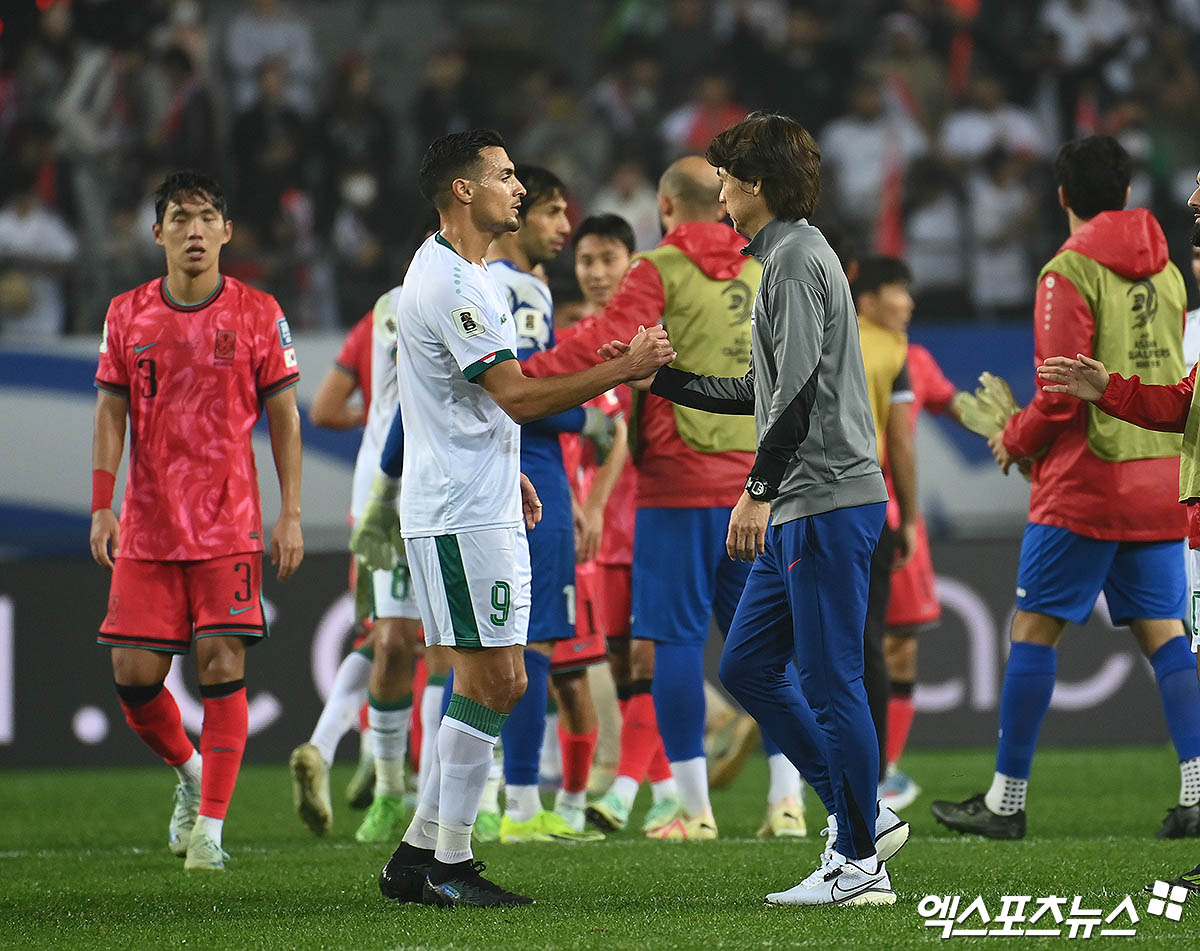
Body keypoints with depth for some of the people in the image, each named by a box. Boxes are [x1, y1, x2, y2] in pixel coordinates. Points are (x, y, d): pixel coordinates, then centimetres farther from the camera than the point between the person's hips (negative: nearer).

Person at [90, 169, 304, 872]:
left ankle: (209, 826, -5)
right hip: (148, 525, 2)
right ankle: (191, 774, 27)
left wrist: (291, 515, -2)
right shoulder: (128, 314, 5)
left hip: (231, 524, -2)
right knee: (135, 675, -1)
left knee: (223, 667, -10)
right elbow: (111, 414, 9)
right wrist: (102, 508, 0)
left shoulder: (259, 313, 0)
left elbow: (284, 417, 4)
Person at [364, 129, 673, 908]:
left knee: (501, 683, 10)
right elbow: (518, 396, -21)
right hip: (460, 515, -10)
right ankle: (449, 865, -3)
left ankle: (418, 854, 13)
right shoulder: (447, 283, -17)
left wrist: (509, 473, 26)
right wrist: (624, 370, -18)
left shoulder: (470, 277, 17)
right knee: (488, 681, -8)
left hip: (488, 510, 10)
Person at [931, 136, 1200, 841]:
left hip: (1087, 481, -7)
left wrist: (1016, 440, 2)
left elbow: (1062, 393, -15)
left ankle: (1007, 801, 2)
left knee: (1034, 630, 0)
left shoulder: (1070, 272, -10)